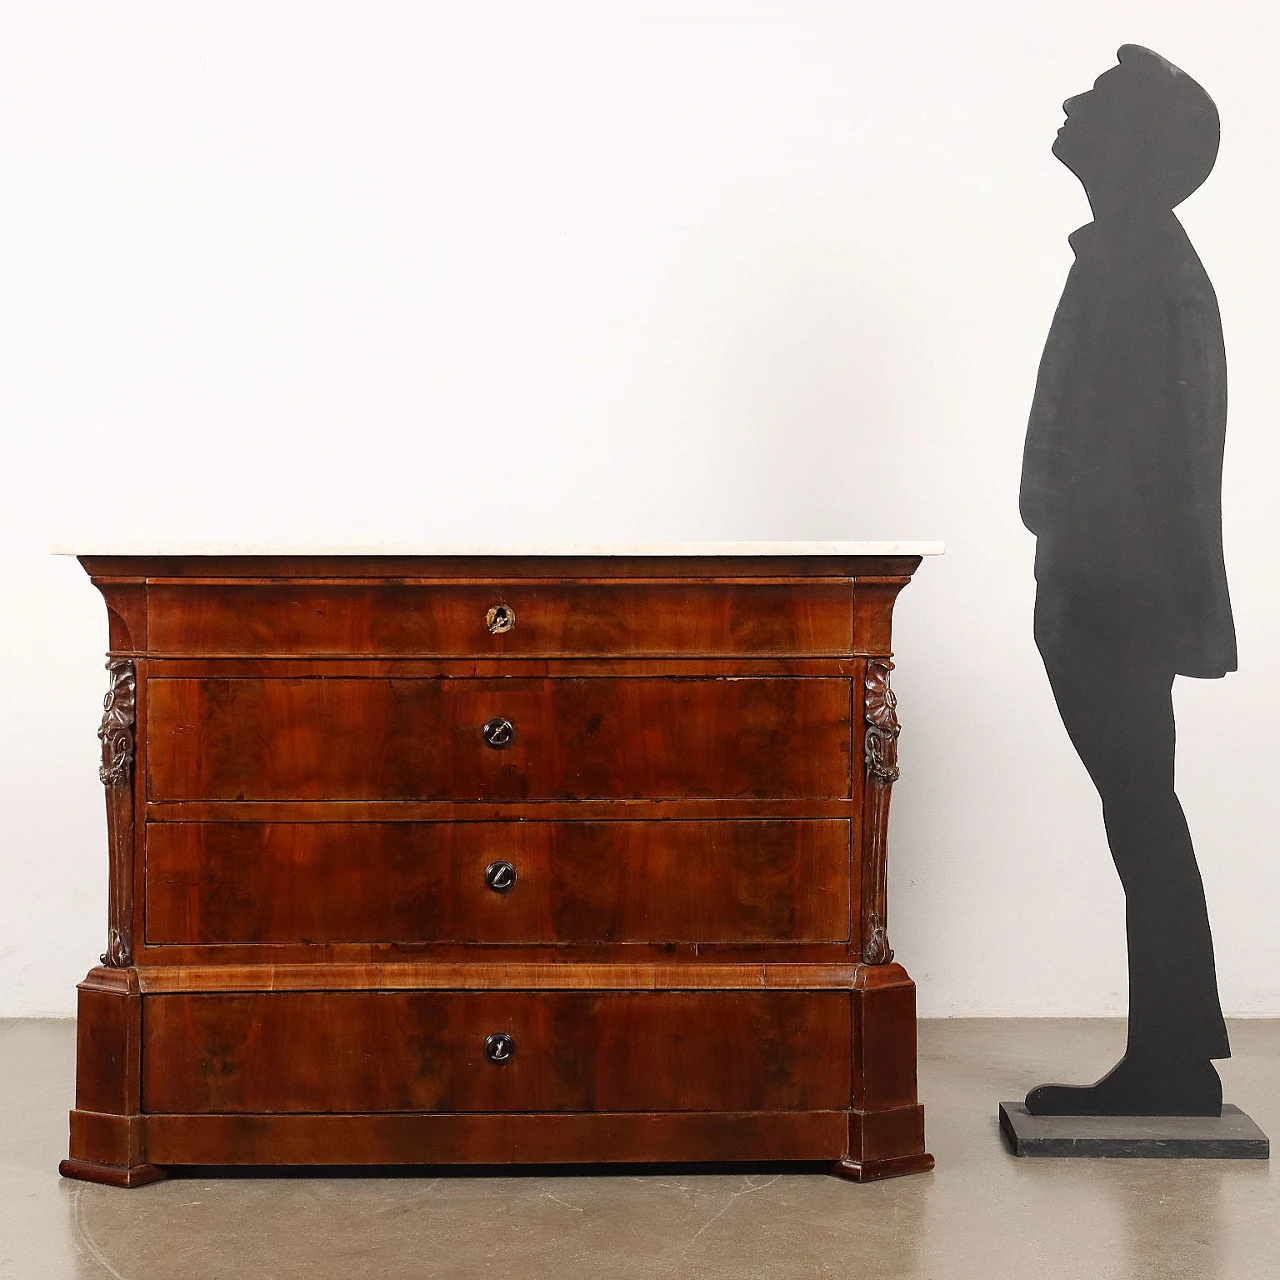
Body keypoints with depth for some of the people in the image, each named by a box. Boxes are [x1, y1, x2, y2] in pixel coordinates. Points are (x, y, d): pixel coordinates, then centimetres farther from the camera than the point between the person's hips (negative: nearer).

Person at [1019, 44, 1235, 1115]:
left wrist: (1083, 582, -20)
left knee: (1141, 815, -5)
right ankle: (1171, 1059, 18)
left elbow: (1128, 442, -20)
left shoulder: (1135, 260, -13)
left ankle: (1172, 1065, 3)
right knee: (1140, 815, 11)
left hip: (1117, 594, -10)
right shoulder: (1137, 256, 18)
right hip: (1120, 589, 10)